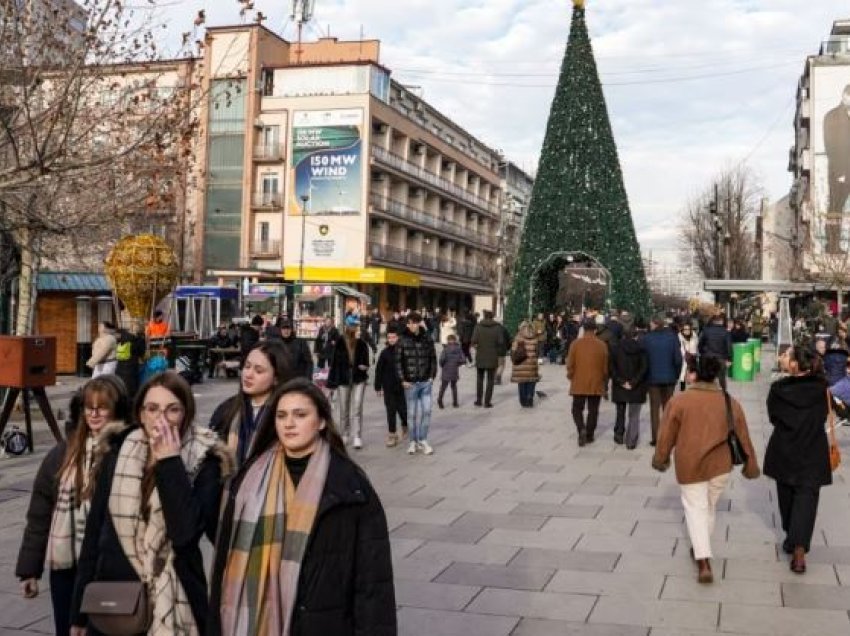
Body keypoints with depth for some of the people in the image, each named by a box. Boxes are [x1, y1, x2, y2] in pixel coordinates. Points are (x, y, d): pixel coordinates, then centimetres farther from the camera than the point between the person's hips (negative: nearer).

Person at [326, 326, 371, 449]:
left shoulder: (362, 344, -3)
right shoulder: (340, 344, -6)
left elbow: (365, 360, 11)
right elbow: (334, 362, -3)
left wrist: (364, 366, -13)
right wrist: (331, 382, -4)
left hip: (359, 380, 0)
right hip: (343, 380, 0)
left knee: (357, 408, -8)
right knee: (344, 410, 10)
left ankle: (357, 437, -6)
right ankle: (345, 435, 25)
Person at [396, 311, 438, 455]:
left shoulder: (427, 339, 1)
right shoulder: (403, 341, -4)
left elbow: (433, 359, 9)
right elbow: (398, 361, -2)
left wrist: (432, 376, 1)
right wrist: (403, 380, -7)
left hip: (426, 382, 1)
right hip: (410, 383, -1)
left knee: (426, 411, 0)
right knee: (412, 413, 7)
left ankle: (423, 440, 14)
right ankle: (413, 441, 19)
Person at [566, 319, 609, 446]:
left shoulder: (576, 344, -8)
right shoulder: (602, 345, -5)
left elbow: (570, 364, -5)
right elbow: (605, 366, 1)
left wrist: (570, 377, 12)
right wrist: (605, 381, 16)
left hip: (579, 384, -1)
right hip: (596, 384, 1)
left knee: (577, 409, 11)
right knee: (593, 411, 12)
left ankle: (581, 429, -11)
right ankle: (589, 435, 15)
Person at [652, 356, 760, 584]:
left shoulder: (679, 401, -9)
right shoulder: (730, 402, 0)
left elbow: (666, 435, -3)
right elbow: (743, 437, 6)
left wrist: (660, 459, 12)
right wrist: (751, 464, 17)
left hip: (689, 465, -3)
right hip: (720, 465, 3)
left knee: (695, 508, 3)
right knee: (709, 507, 20)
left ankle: (704, 563, -9)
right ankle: (701, 549, 34)